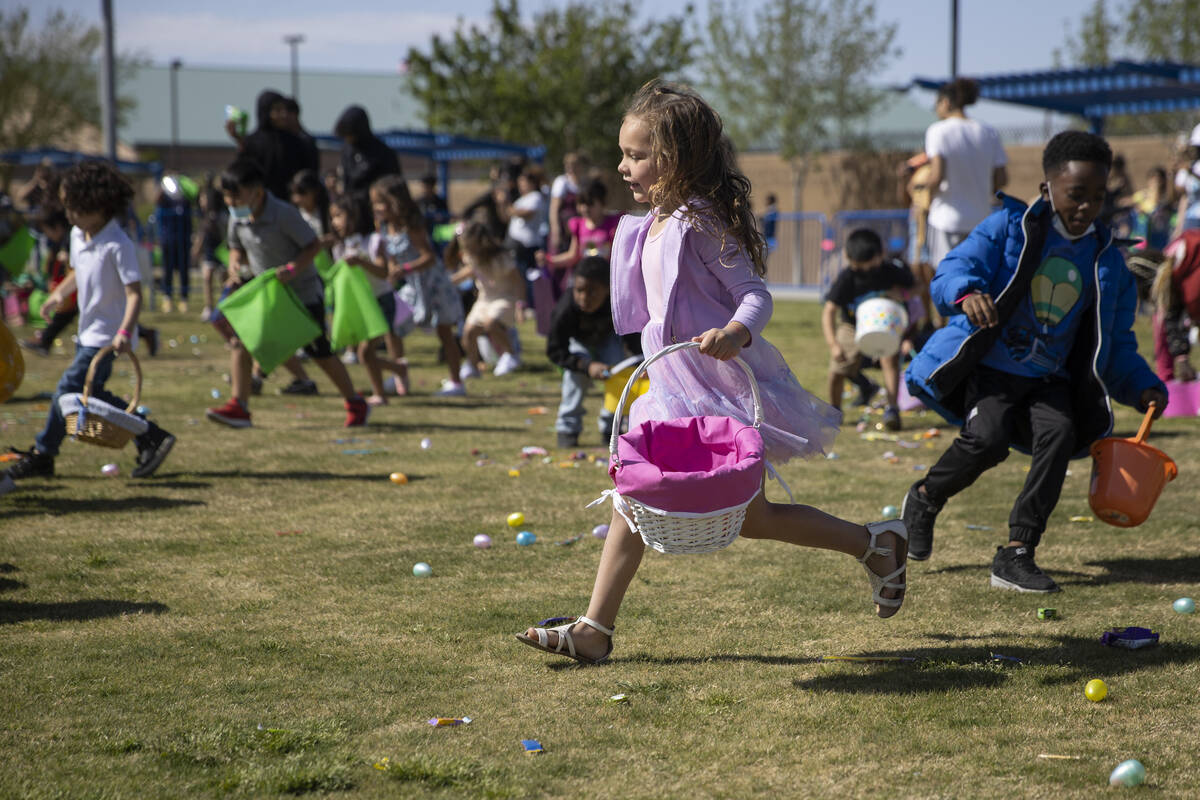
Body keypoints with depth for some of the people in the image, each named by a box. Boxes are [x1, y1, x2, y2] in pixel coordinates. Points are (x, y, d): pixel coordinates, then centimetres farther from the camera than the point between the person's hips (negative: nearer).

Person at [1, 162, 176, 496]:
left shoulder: (118, 245, -21)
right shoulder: (77, 235, 5)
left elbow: (134, 293, -23)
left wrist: (125, 332, -31)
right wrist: (59, 294, 15)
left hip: (107, 334, -9)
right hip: (88, 330, 9)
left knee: (69, 389, -9)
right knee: (91, 394, 11)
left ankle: (42, 455, 1)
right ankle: (150, 437, 20)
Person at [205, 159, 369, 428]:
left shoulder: (283, 214, -23)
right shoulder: (237, 217, -4)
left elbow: (314, 245, -17)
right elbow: (237, 248, 12)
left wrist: (293, 269, -31)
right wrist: (235, 264, -10)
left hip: (303, 293, -6)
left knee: (320, 353, 3)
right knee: (239, 339, -11)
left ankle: (356, 404, 21)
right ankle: (239, 407, -7)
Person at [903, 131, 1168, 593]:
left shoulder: (1106, 261, 10)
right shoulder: (1009, 228, -2)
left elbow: (1116, 344, 16)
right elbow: (951, 273, -13)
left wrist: (1143, 387, -2)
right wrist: (967, 293, -37)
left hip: (1048, 381, 4)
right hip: (990, 368, -4)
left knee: (1060, 433, -26)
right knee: (988, 437, -29)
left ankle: (1016, 554, -19)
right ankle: (925, 498, 3)